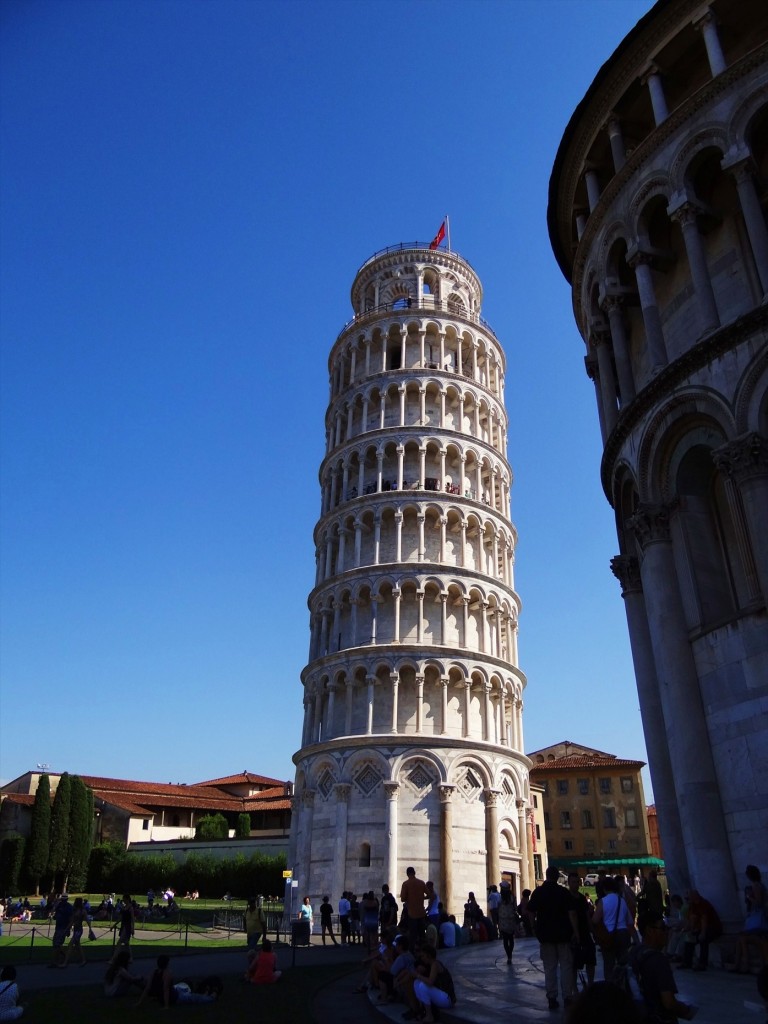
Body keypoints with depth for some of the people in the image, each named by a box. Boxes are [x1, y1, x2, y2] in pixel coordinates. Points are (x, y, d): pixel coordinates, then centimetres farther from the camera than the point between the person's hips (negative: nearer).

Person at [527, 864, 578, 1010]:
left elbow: (530, 911, 1)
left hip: (545, 935, 1)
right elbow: (571, 913, -12)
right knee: (566, 966, 8)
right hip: (563, 935, -1)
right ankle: (567, 997, 7)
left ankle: (552, 998, 7)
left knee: (550, 968, 7)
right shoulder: (563, 892, -8)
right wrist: (576, 932, -6)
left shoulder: (538, 892, -3)